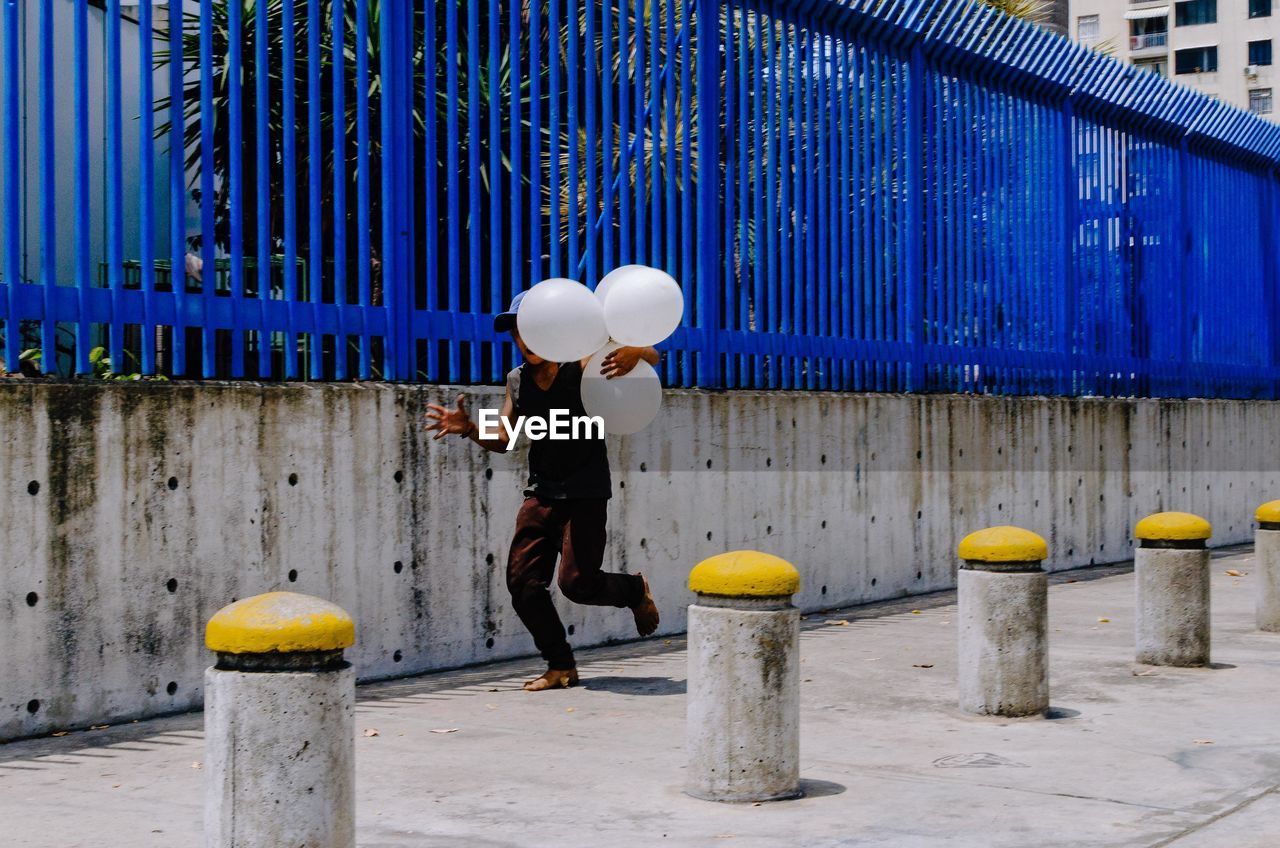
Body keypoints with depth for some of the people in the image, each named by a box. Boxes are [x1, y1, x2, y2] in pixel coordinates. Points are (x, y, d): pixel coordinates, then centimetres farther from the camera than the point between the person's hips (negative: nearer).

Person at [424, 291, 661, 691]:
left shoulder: (582, 365, -10)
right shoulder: (517, 380, 5)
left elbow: (652, 357, -8)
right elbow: (502, 440, 9)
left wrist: (634, 354, -33)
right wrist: (468, 429, -11)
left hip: (586, 493, -5)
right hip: (541, 492, 5)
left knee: (577, 582, -13)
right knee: (523, 582, -2)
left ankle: (635, 589, 20)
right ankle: (560, 666, 12)